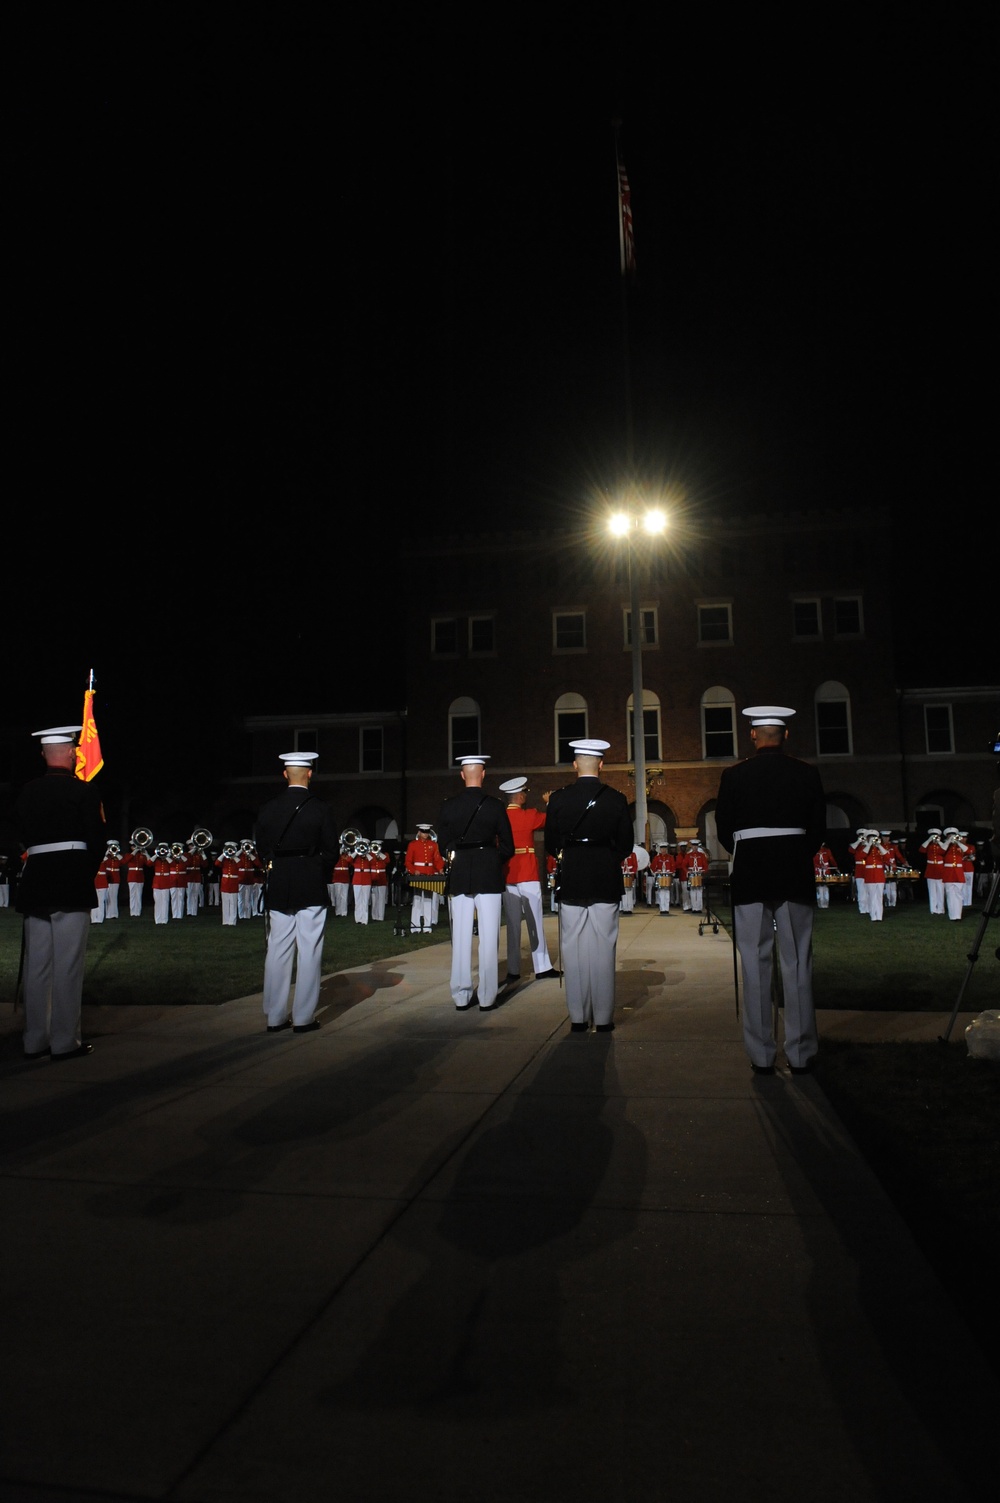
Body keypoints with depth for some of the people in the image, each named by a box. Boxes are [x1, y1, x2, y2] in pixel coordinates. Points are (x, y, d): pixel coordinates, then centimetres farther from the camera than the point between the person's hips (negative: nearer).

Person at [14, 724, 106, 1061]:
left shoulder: (26, 792, 8)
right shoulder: (83, 790, -8)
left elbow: (22, 836, 13)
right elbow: (97, 839, -7)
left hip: (34, 882, 5)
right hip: (72, 884, -5)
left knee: (36, 964, 11)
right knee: (67, 964, -1)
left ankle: (34, 1040, 18)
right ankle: (65, 1041, 3)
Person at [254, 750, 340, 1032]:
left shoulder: (268, 809, 1)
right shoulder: (319, 809, -9)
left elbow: (261, 848, 7)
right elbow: (331, 850, -6)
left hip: (278, 889, 4)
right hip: (311, 889, -3)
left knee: (277, 951, 9)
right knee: (309, 951, 2)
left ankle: (275, 1017, 15)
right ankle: (303, 1017, 5)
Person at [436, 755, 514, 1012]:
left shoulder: (448, 806, 0)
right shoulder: (494, 805, -6)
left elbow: (443, 846, 5)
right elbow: (508, 847, -3)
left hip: (460, 877, 2)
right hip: (489, 877, -2)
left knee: (461, 937, 7)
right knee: (488, 937, 3)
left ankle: (461, 996, 12)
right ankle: (486, 997, 5)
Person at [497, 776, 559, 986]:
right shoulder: (530, 815, -8)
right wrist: (549, 803, 21)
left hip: (506, 877, 4)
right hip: (528, 876, -4)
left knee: (512, 923, 7)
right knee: (535, 922, 3)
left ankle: (513, 971, 8)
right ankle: (542, 968, 9)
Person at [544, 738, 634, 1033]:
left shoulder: (559, 798, -3)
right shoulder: (617, 799, -4)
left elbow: (551, 845, 3)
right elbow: (626, 846, 2)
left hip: (570, 884, 1)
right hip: (606, 884, 0)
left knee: (574, 951, 7)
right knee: (603, 951, 5)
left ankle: (578, 1019, 12)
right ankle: (603, 1018, 9)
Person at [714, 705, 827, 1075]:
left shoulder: (734, 776, -3)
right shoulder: (807, 774, 0)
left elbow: (723, 830, 2)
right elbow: (818, 830, 5)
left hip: (749, 877, -1)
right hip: (795, 877, 1)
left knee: (755, 965, 4)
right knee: (797, 964, 6)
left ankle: (761, 1055, 7)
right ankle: (800, 1054, 11)